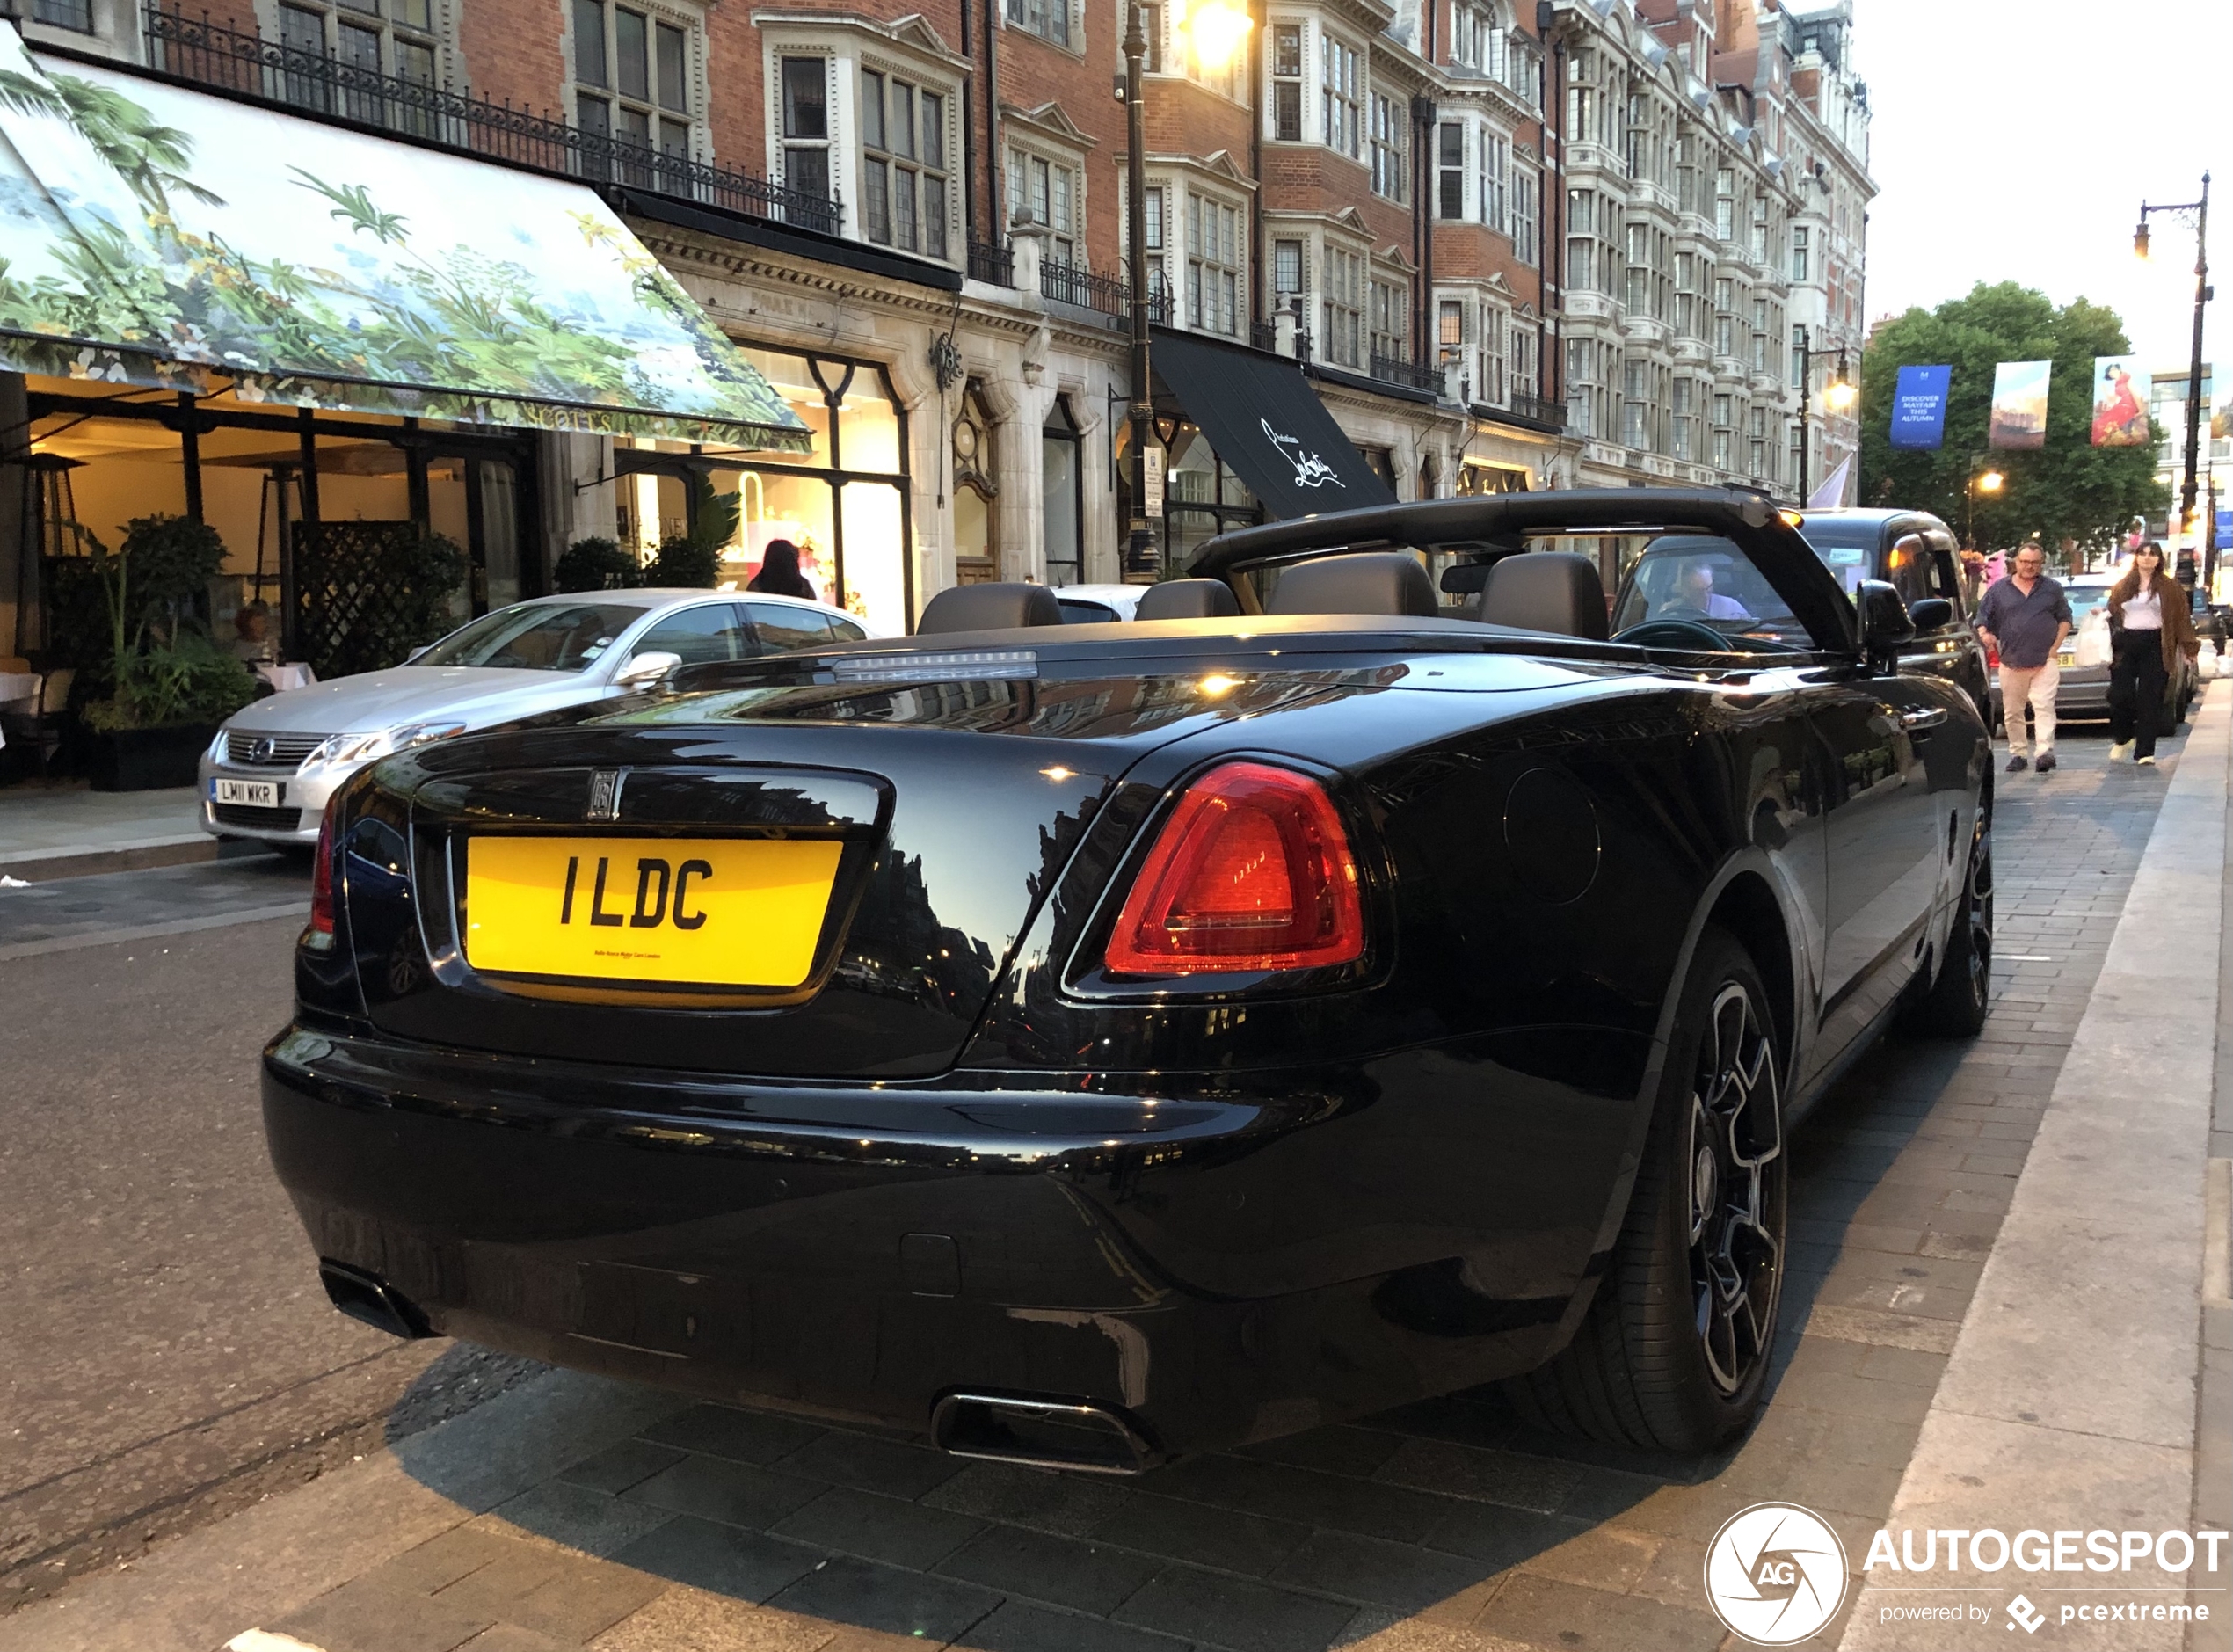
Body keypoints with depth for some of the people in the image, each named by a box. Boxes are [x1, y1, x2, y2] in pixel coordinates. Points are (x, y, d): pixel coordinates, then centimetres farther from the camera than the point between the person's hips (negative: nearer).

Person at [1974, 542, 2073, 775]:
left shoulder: (2052, 589, 11)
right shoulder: (1999, 589, 9)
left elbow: (2065, 618, 14)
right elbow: (1982, 616, 8)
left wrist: (2055, 646, 1)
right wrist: (1984, 634, -13)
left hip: (2044, 662, -1)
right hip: (2011, 663, 2)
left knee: (2044, 707, -15)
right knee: (2012, 712, 6)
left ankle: (2045, 752, -23)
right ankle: (2017, 754, 17)